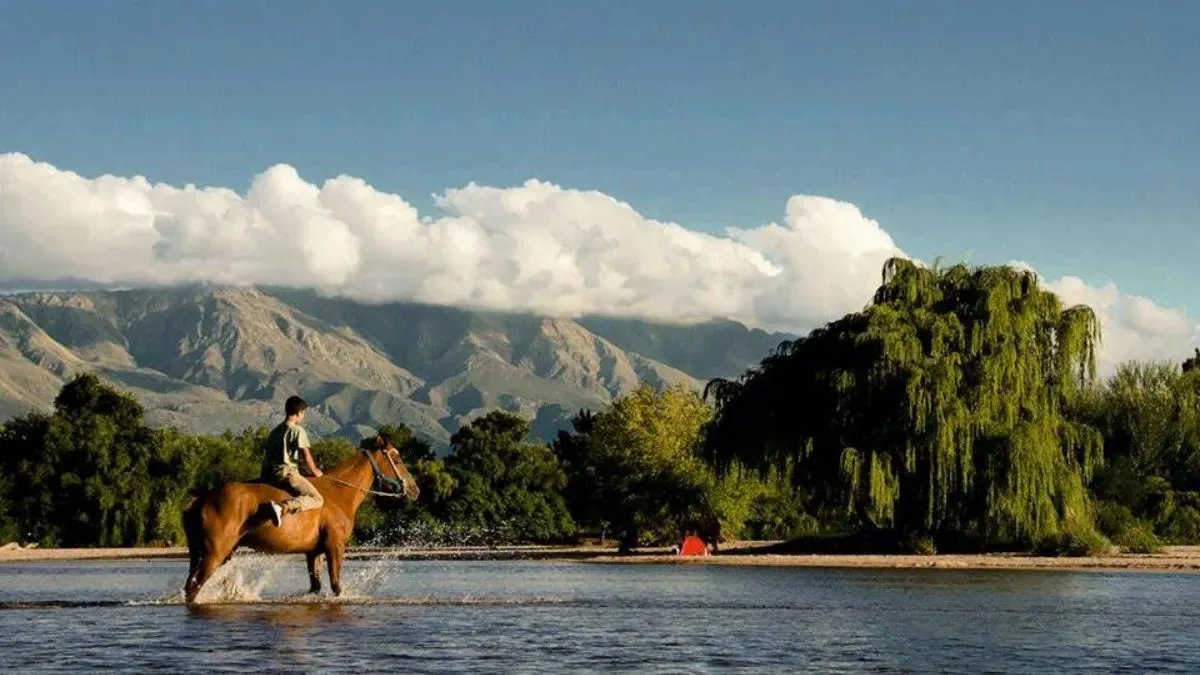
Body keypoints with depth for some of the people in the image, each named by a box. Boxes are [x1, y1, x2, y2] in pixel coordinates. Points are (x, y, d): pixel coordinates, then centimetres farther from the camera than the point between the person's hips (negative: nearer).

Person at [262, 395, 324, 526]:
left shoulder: (274, 431, 20)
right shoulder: (298, 430, -4)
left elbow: (266, 454, 23)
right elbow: (307, 457, -7)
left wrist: (265, 478, 32)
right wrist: (315, 472, 10)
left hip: (269, 475, 8)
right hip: (286, 473, -8)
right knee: (317, 499, -20)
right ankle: (282, 507, -40)